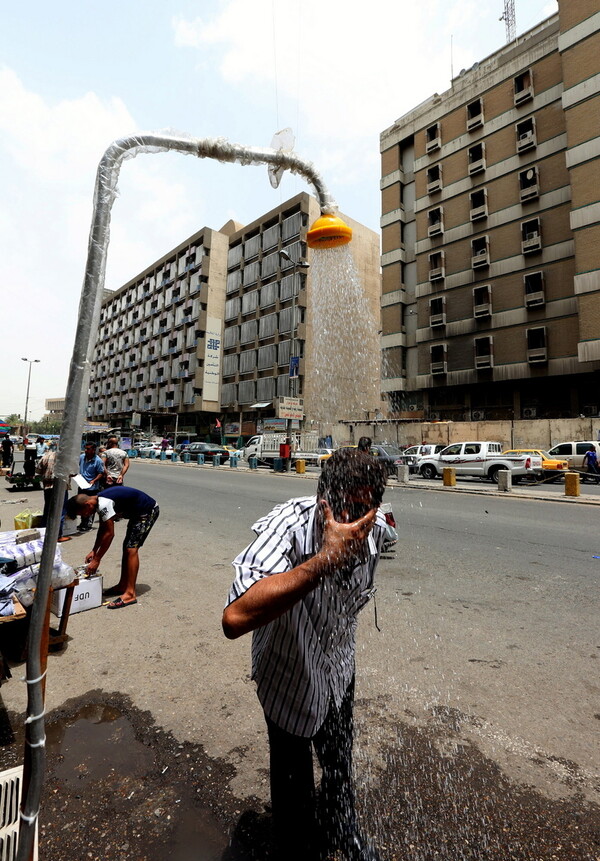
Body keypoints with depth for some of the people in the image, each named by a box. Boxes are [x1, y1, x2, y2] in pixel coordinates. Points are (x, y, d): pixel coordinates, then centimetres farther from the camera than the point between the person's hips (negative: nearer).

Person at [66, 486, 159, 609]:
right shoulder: (99, 502, 4)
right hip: (138, 512, 10)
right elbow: (102, 529, 16)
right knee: (127, 546, 14)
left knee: (131, 549, -12)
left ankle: (130, 594, -9)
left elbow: (109, 534, -21)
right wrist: (94, 551, 15)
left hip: (148, 511, -10)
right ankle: (123, 585, 26)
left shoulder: (104, 504, -25)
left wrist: (96, 560, -13)